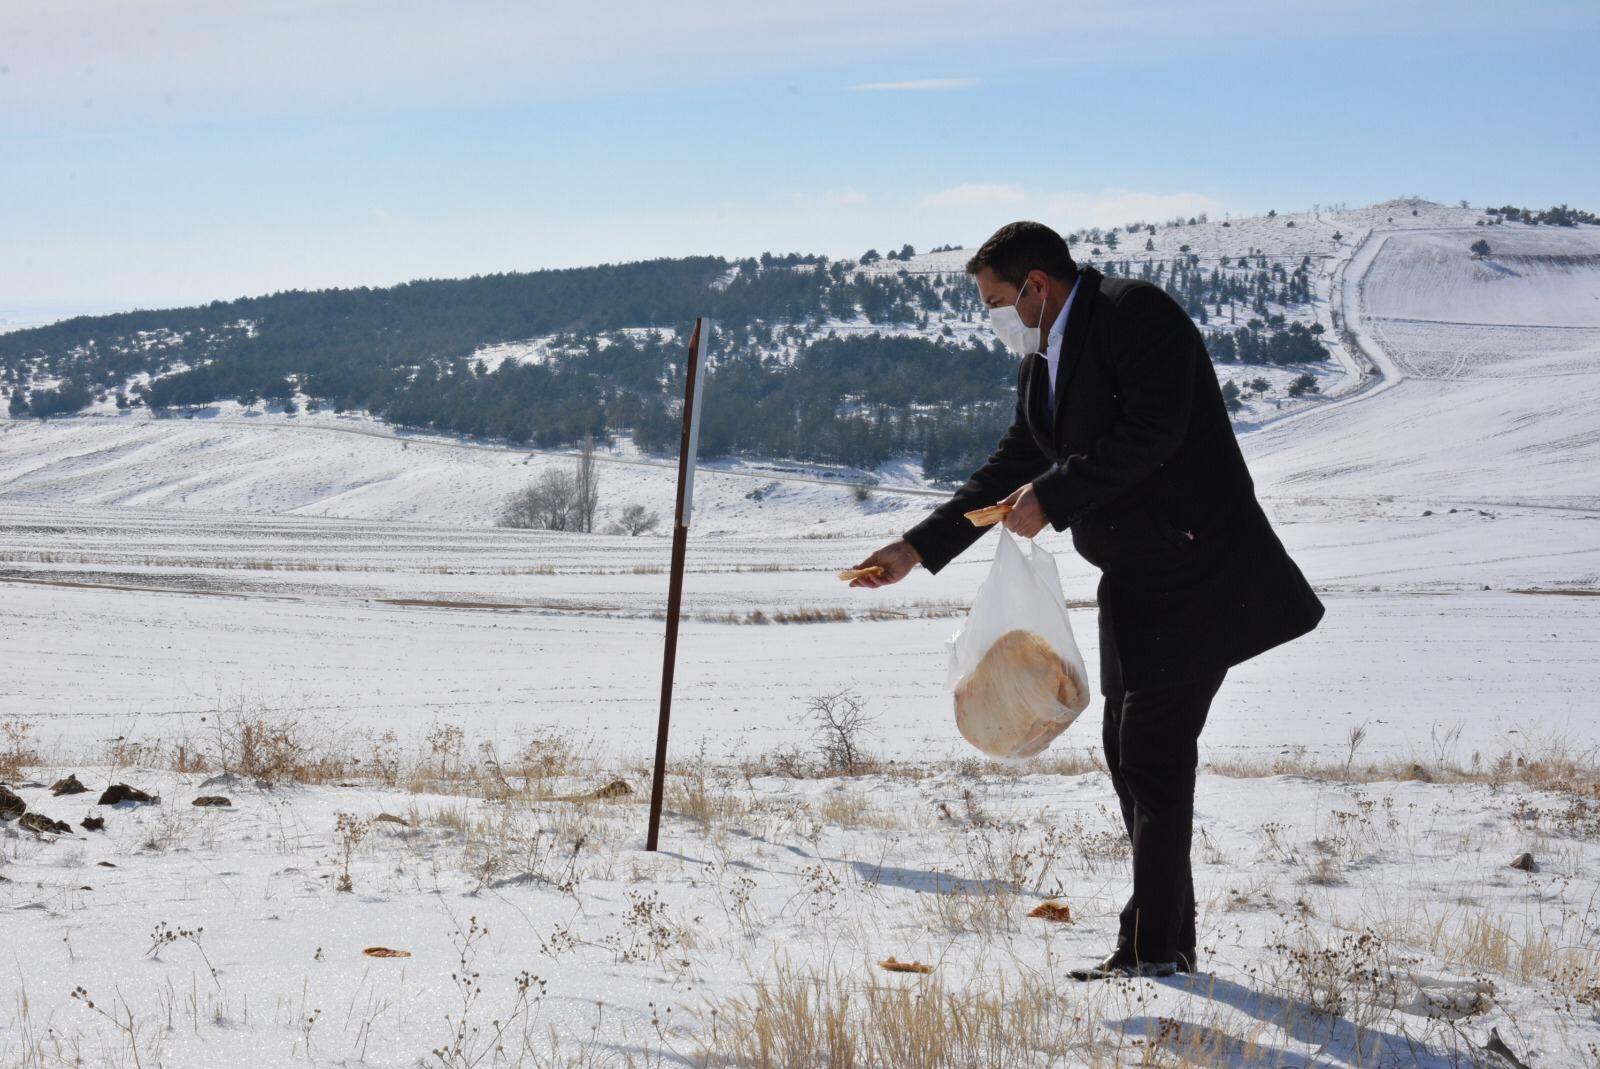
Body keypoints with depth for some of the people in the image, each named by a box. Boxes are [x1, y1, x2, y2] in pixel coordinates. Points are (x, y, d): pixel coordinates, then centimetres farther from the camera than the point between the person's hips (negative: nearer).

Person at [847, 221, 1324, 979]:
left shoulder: (1135, 314, -12)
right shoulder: (1040, 363, 15)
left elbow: (1151, 432, -23)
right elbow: (1011, 469, 20)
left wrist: (1053, 497, -20)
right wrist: (917, 549, 15)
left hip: (1197, 567, -10)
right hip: (1134, 580, 10)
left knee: (1154, 749, -12)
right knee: (1128, 749, 10)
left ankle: (1152, 945, -8)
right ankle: (1167, 935, 17)